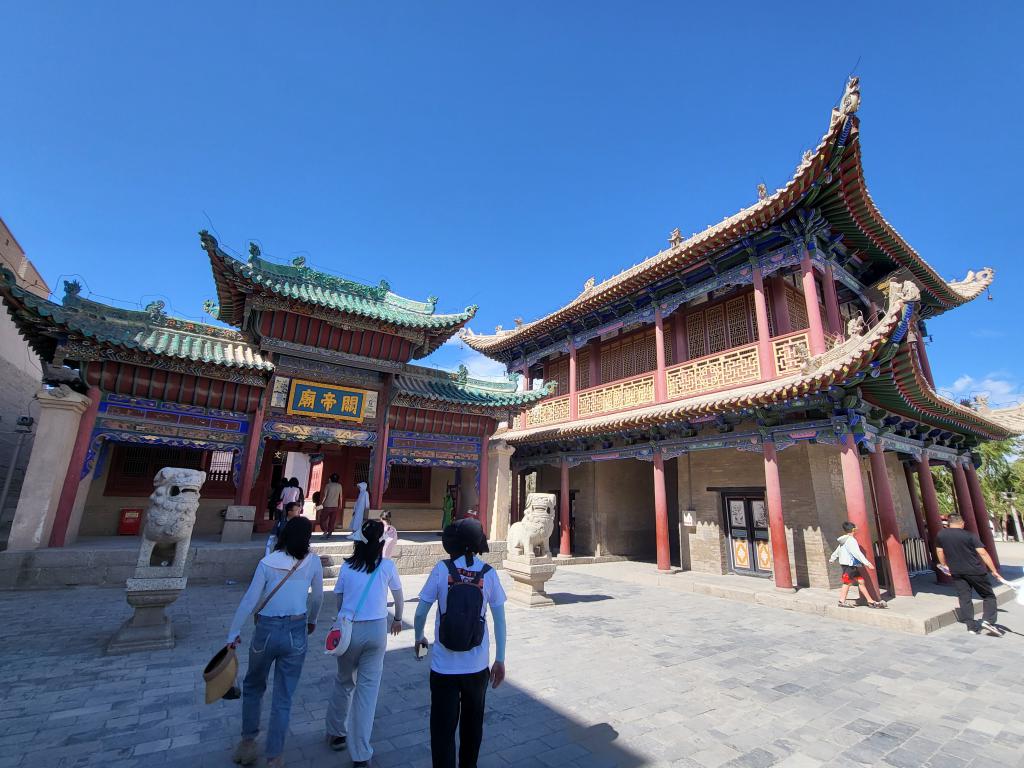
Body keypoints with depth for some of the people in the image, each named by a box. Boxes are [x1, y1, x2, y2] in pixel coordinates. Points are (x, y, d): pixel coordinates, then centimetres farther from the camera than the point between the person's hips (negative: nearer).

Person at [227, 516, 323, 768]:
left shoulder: (267, 562, -11)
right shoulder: (313, 562, -7)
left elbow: (249, 600, -10)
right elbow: (317, 597, 5)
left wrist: (233, 633, 3)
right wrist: (312, 620, 23)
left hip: (267, 631, 0)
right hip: (296, 634, 0)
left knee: (253, 687, 28)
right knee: (283, 698, 14)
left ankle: (248, 742, 37)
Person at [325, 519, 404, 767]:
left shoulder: (347, 567, -3)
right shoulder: (387, 566, -6)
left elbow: (339, 601, 5)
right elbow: (399, 597, 8)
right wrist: (398, 619, 26)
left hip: (349, 629, 2)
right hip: (377, 630, -2)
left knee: (344, 681, 24)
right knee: (368, 687, 9)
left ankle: (336, 734, 42)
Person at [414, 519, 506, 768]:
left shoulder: (442, 569, -12)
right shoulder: (488, 573, -8)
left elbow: (421, 612, -6)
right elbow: (500, 621, -5)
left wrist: (419, 638, 14)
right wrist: (500, 660, 6)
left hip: (444, 666, -2)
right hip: (477, 666, 2)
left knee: (443, 730, 14)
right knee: (472, 725, 25)